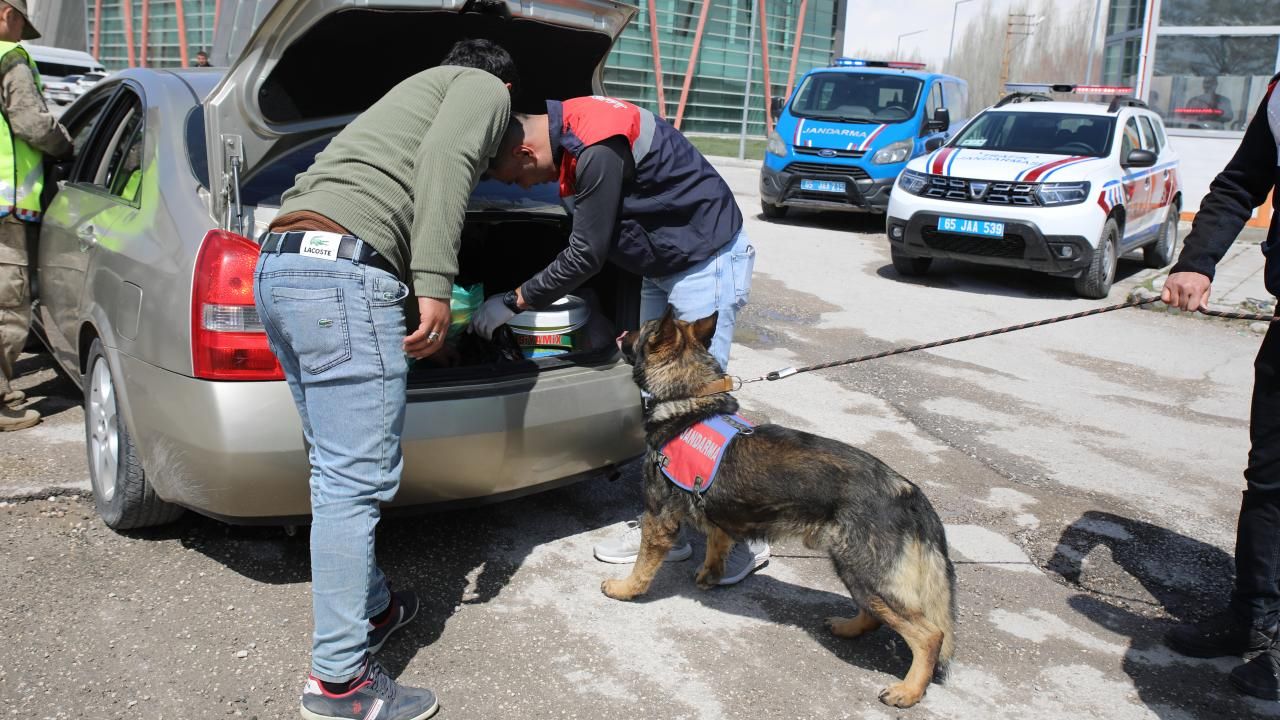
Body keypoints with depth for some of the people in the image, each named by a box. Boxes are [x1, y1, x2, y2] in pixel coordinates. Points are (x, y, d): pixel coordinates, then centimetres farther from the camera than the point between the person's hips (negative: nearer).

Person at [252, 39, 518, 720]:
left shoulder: (422, 89, 37)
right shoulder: (485, 89, 13)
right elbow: (444, 159, -9)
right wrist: (435, 282, -17)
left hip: (280, 264, 10)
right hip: (343, 271, -10)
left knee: (338, 472, 17)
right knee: (357, 480, -6)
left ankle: (369, 607, 30)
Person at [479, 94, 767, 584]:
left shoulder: (598, 151, -28)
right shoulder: (570, 132, 2)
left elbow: (585, 256, -21)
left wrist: (513, 302, -11)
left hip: (707, 262, -10)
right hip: (662, 267, 10)